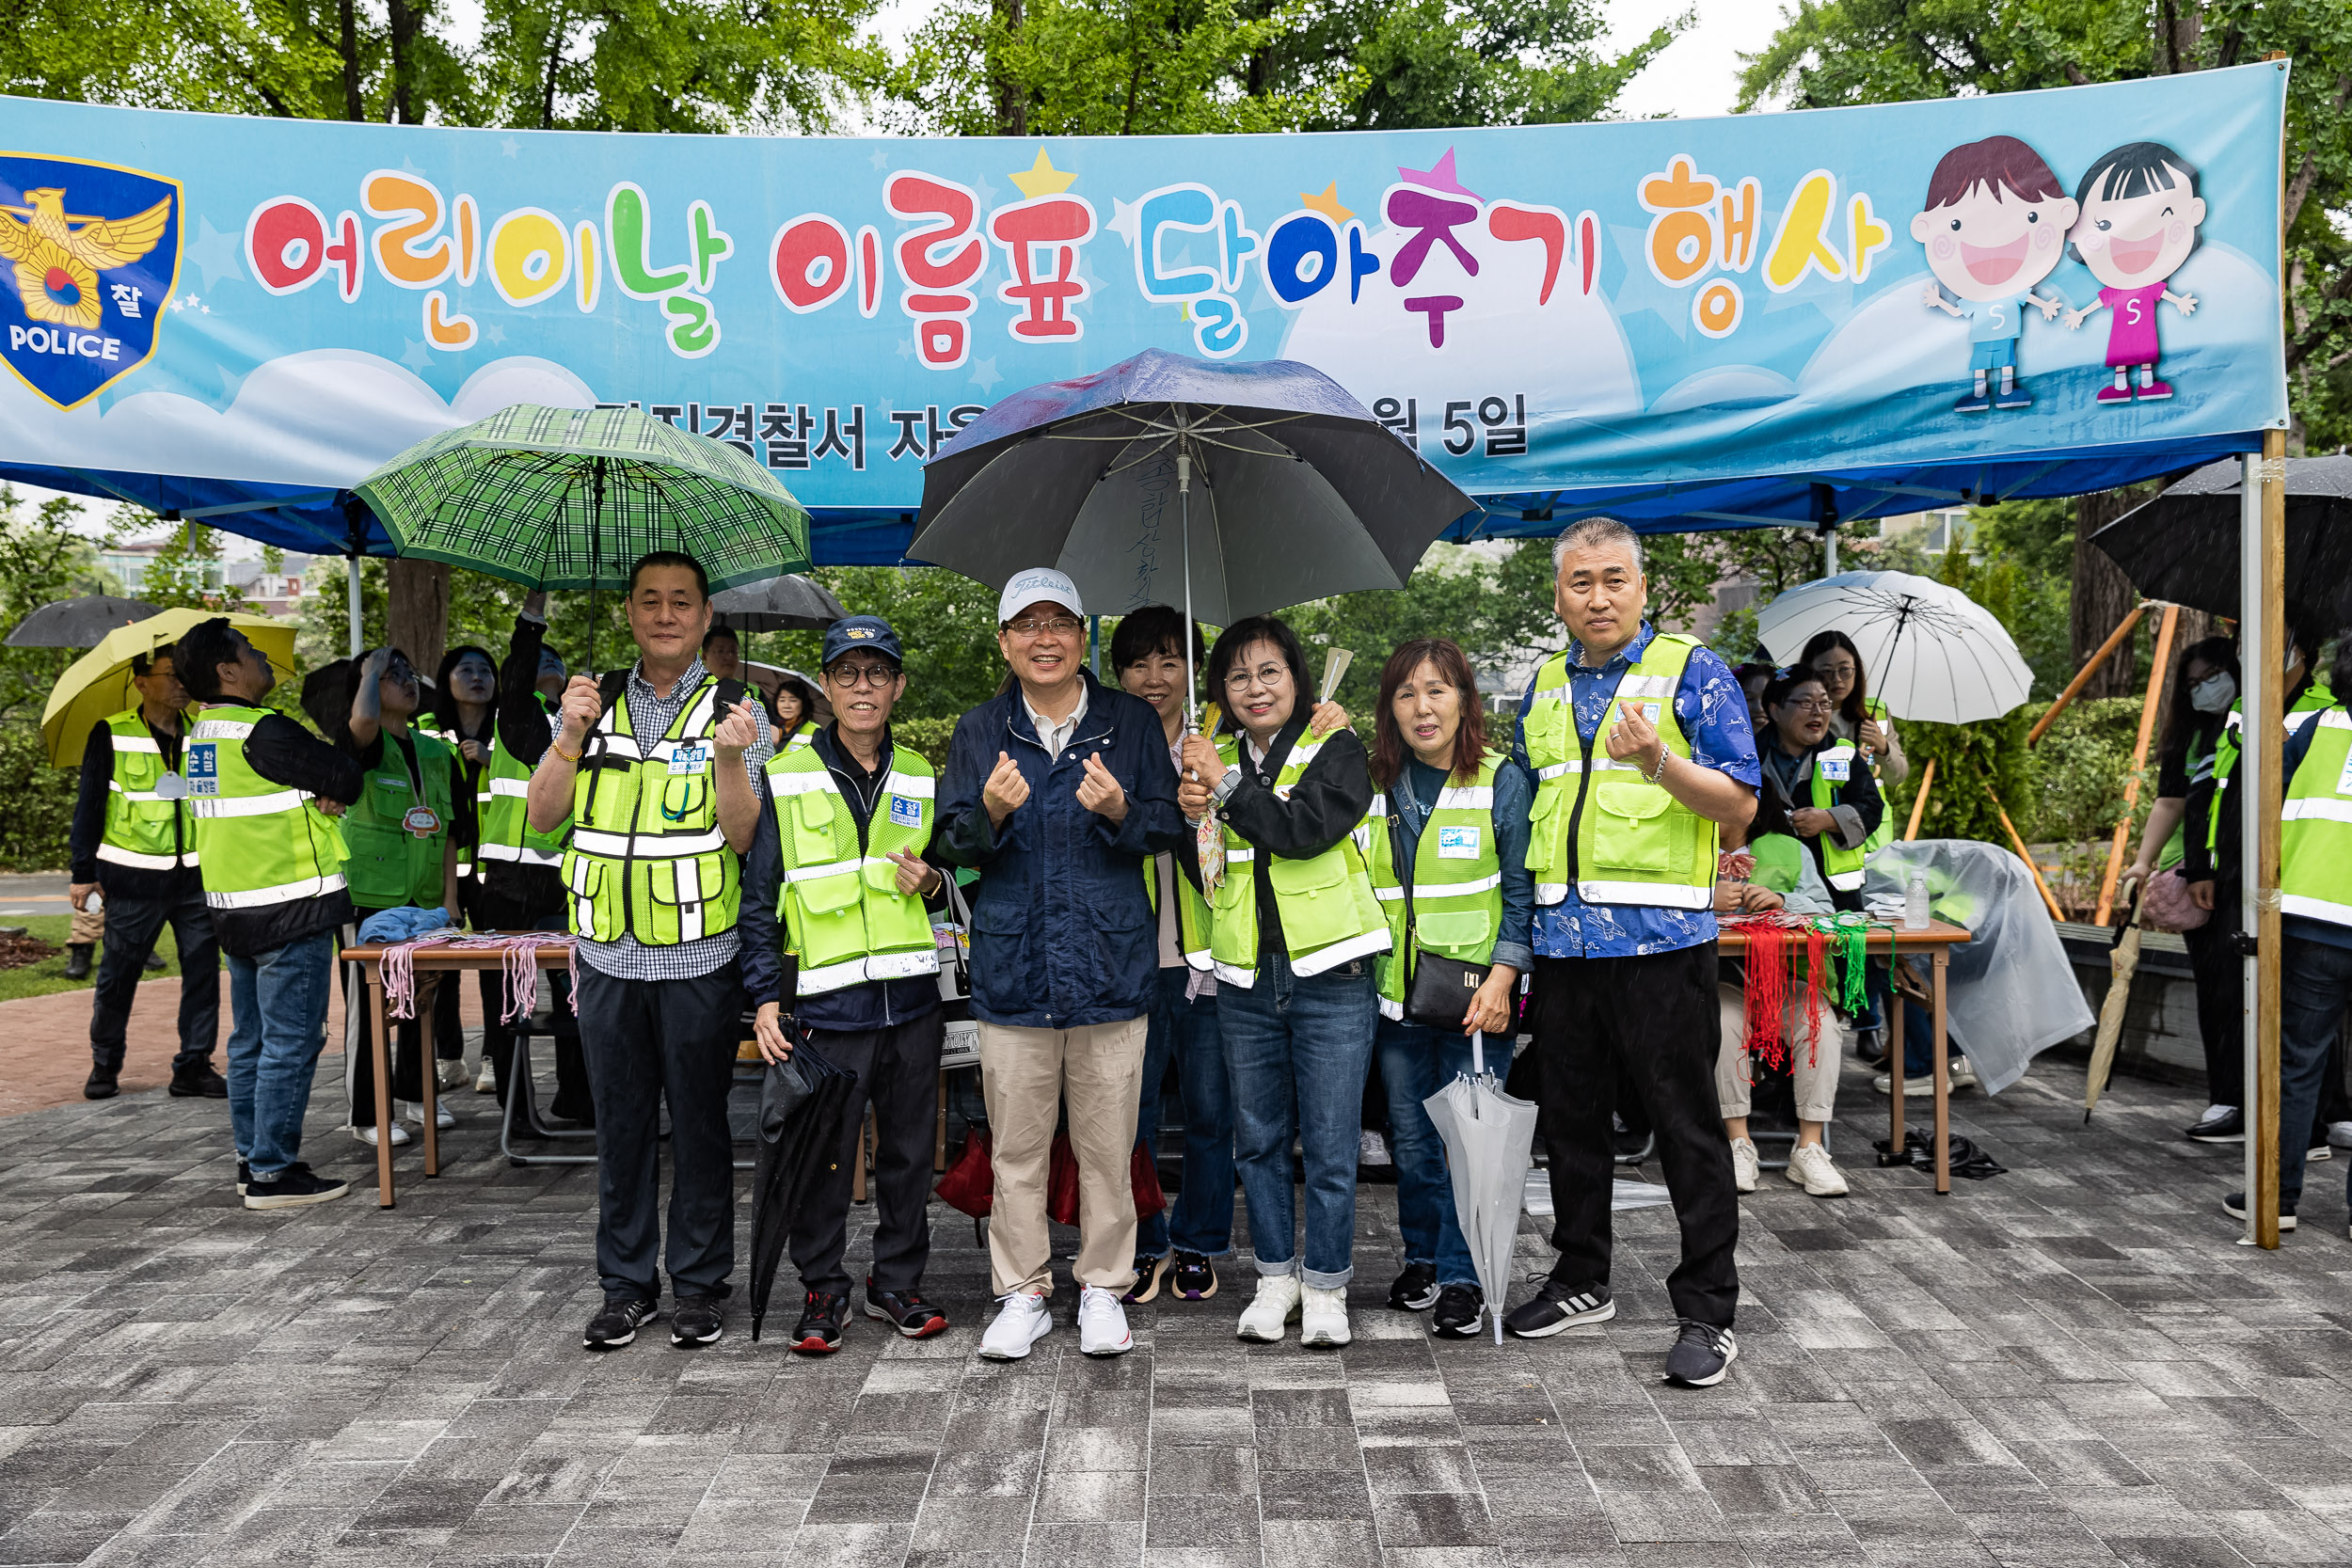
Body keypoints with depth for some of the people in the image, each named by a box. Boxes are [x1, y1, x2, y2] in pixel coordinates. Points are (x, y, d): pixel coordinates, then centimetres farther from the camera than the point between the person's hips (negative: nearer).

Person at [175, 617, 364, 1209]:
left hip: (233, 909, 10)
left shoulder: (202, 733, 13)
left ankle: (252, 1157, 23)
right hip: (290, 911, -10)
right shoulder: (262, 732, -17)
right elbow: (346, 779, -14)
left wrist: (310, 794, 1)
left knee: (251, 1040, 16)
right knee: (291, 1042, -4)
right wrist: (330, 790, 5)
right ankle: (272, 1172, -1)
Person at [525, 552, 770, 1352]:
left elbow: (742, 836, -8)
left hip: (699, 957, -3)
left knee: (699, 1121, 6)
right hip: (609, 955, 3)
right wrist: (572, 735, -13)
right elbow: (542, 816, 2)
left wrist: (729, 758, -24)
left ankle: (700, 1283, 18)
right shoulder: (592, 703, 9)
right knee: (621, 1122, 11)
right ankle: (626, 1282, 23)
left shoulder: (734, 710, 0)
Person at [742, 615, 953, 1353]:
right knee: (821, 1153, 1)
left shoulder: (921, 779, 10)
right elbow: (759, 896, 0)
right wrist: (766, 997, -6)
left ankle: (898, 1280, 25)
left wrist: (931, 882, -2)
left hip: (911, 996, 3)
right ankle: (823, 1289, 17)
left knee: (909, 1149, 10)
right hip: (824, 1001, -3)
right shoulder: (785, 778, 0)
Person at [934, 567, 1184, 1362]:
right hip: (1012, 967, 1)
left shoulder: (1131, 722, 6)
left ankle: (1102, 1289, 22)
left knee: (1107, 1145, 7)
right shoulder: (980, 730, 8)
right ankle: (1022, 1295, 21)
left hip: (1110, 962, -1)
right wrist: (990, 813, -17)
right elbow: (952, 844, 4)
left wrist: (1120, 811, -18)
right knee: (1016, 1146, 7)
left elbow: (1169, 825, 3)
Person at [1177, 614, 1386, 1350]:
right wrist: (1192, 818, -5)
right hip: (1246, 978, 4)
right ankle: (1276, 1276, 27)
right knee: (1258, 1139, 12)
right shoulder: (1214, 757, 12)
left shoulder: (1335, 749, -1)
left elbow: (1307, 827, -18)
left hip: (1329, 974, -4)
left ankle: (1325, 1286, 16)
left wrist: (1227, 787, -15)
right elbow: (1200, 872, 15)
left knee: (1330, 1145, 1)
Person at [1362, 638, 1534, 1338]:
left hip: (1474, 996, -4)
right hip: (1396, 992, 4)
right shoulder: (1376, 786, 9)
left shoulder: (1502, 781, -3)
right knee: (1410, 1137, 11)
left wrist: (1502, 978, -12)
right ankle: (1422, 1259, 28)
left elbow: (1521, 892, -5)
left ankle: (1463, 1277, 10)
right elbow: (1355, 887, 15)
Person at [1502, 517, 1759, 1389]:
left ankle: (1707, 1313, 10)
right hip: (1562, 938, 6)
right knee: (1571, 1119, 15)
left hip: (1660, 935, -6)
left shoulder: (1692, 673, -3)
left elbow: (1740, 805, -7)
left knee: (1686, 1127, 0)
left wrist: (1660, 765, -24)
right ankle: (1582, 1282, 30)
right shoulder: (1544, 687, 14)